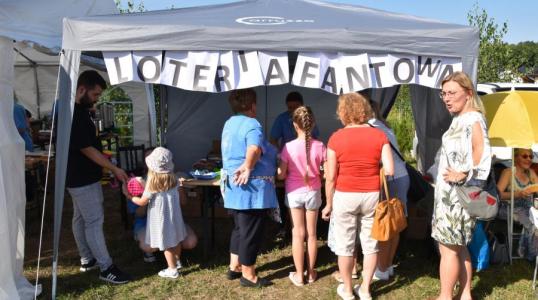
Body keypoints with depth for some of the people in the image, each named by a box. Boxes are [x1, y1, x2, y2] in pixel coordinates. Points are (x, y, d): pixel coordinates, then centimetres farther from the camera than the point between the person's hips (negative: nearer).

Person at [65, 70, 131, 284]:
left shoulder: (79, 110, 8)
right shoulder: (73, 114, -24)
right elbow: (87, 150, -22)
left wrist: (110, 169, 17)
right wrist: (115, 169, -17)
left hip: (82, 177, 10)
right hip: (82, 179, -10)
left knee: (81, 218, 16)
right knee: (94, 221, -5)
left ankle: (87, 260, 28)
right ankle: (106, 268, 1)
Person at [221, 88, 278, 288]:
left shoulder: (230, 123, 12)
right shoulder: (251, 124, -18)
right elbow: (254, 149, -37)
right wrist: (248, 168, -28)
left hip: (234, 186, 10)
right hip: (251, 188, -10)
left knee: (240, 228, 22)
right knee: (251, 232, 3)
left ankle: (234, 267, 32)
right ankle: (248, 275, 15)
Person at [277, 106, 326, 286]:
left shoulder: (289, 147, -14)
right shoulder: (319, 146, -10)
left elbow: (281, 175, -10)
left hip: (294, 193, -1)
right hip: (313, 192, 2)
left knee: (298, 234, 8)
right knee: (311, 233, 14)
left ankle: (299, 275, 16)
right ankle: (311, 272, 27)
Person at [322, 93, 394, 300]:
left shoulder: (336, 138, -9)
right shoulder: (379, 135, -4)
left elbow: (330, 177, -8)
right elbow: (390, 170, -9)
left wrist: (328, 204, 3)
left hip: (345, 196, -2)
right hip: (372, 196, 2)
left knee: (345, 245, 12)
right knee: (370, 244, 15)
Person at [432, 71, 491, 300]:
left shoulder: (473, 119, -15)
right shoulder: (459, 119, 14)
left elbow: (483, 153, -28)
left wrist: (463, 175, -19)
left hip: (457, 194, -10)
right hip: (451, 192, 10)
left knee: (448, 247, -2)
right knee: (459, 247, 15)